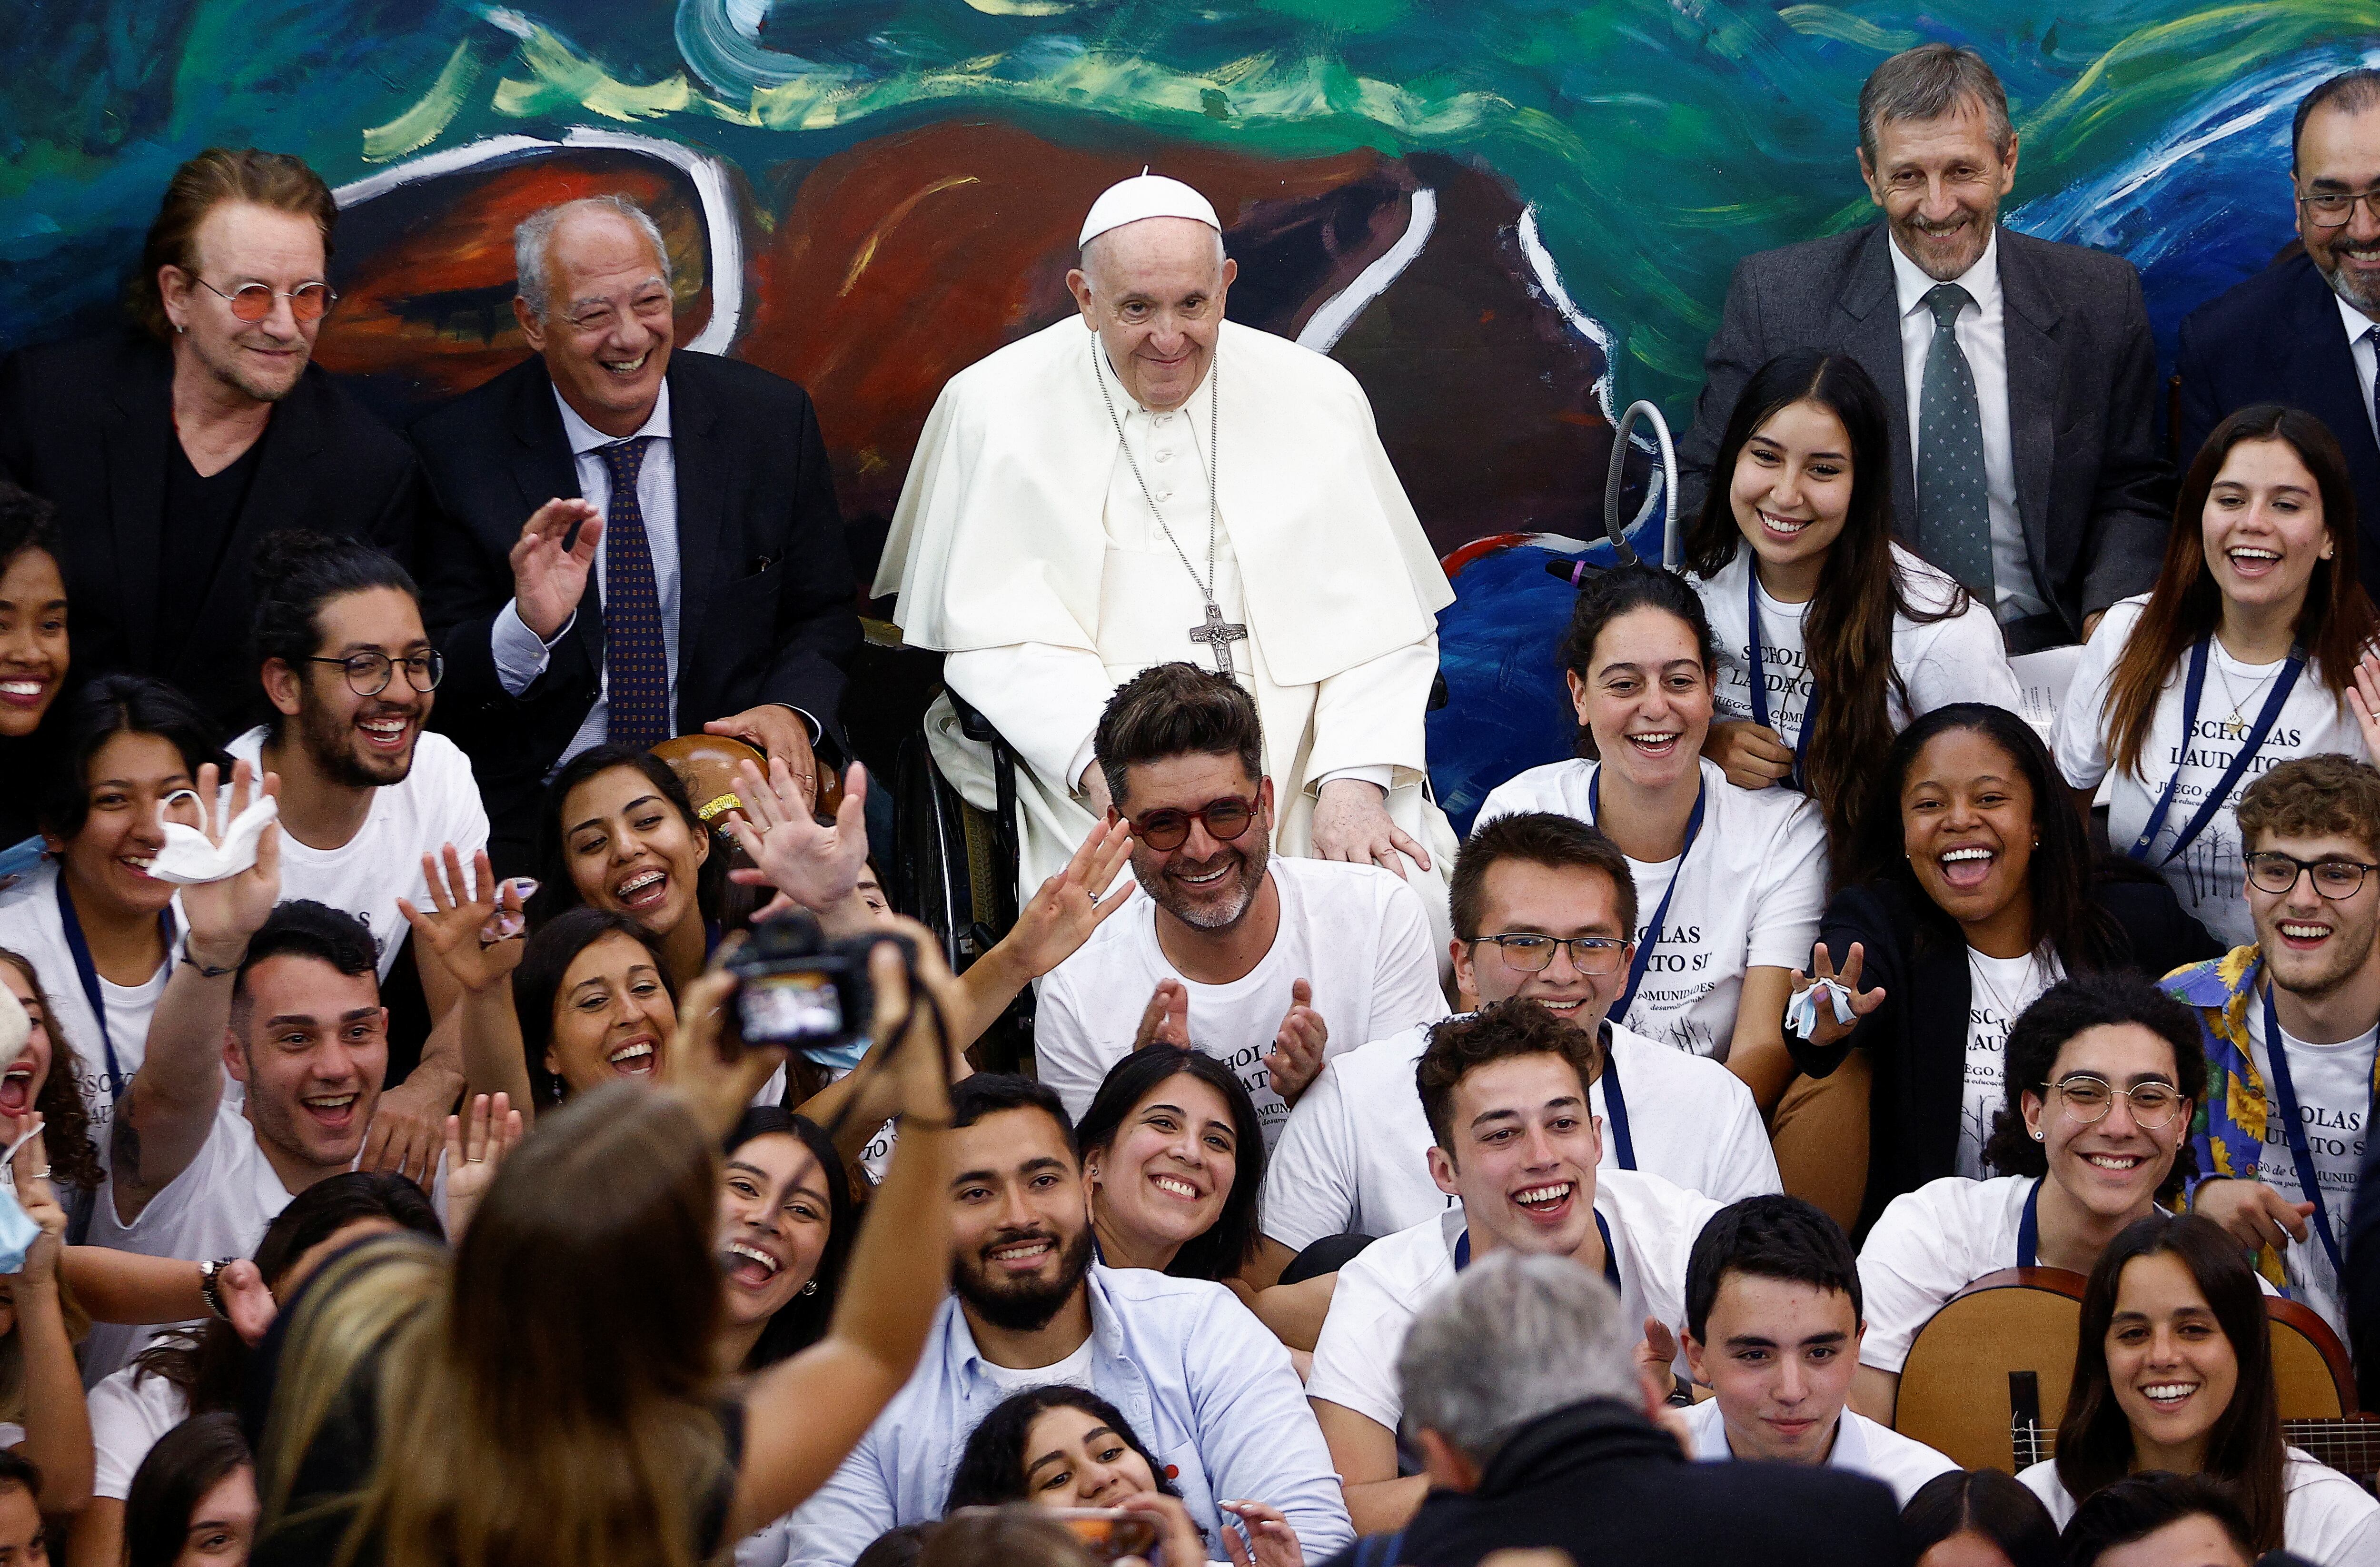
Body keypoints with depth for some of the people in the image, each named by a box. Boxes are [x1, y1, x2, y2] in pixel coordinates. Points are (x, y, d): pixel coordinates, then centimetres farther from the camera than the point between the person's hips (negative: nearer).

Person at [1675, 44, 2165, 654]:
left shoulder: (2101, 300, 4)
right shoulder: (1773, 298, -1)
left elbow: (2130, 495, 12)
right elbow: (1704, 486, 4)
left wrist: (2110, 617, -9)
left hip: (2036, 653, 4)